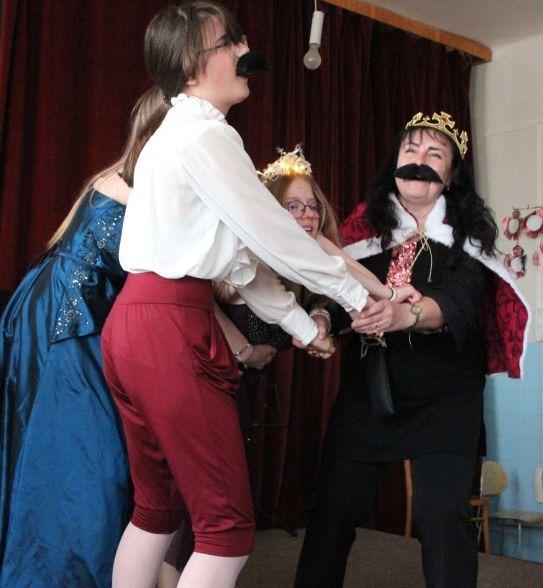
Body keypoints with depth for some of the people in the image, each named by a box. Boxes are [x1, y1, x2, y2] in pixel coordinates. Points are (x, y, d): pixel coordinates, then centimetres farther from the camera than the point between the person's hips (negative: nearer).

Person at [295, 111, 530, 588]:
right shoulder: (366, 223, 7)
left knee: (442, 516, -8)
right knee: (334, 507, 1)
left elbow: (458, 304, -17)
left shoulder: (469, 231, 0)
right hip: (366, 388, 2)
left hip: (445, 399, -2)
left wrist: (404, 314, -37)